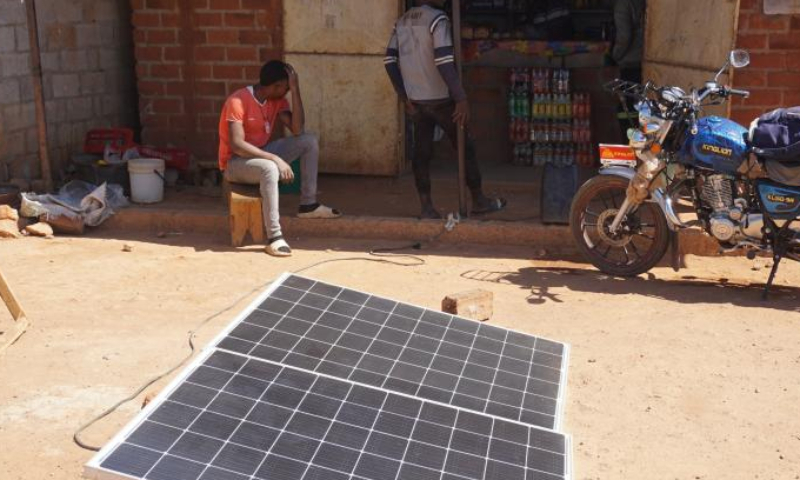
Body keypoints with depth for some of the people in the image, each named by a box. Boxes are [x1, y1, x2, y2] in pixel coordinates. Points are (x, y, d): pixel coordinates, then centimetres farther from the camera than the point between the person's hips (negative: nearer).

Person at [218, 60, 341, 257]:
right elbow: (237, 145, -30)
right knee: (270, 168, -39)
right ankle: (274, 237, -36)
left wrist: (295, 90, -18)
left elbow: (298, 130, -13)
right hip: (235, 162, -7)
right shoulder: (238, 101, -22)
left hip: (262, 154, 8)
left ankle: (308, 204, -1)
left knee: (309, 140, -4)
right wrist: (276, 159, -36)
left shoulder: (277, 100, -1)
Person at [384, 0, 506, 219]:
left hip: (416, 100, 6)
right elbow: (444, 61, -24)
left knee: (421, 153, 8)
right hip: (440, 99, -6)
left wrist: (404, 98, 9)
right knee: (465, 148, 8)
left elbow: (390, 60, 6)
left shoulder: (402, 22, 8)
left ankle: (427, 208, 6)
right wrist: (462, 99, -24)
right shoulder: (438, 19, -14)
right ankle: (479, 201, 19)